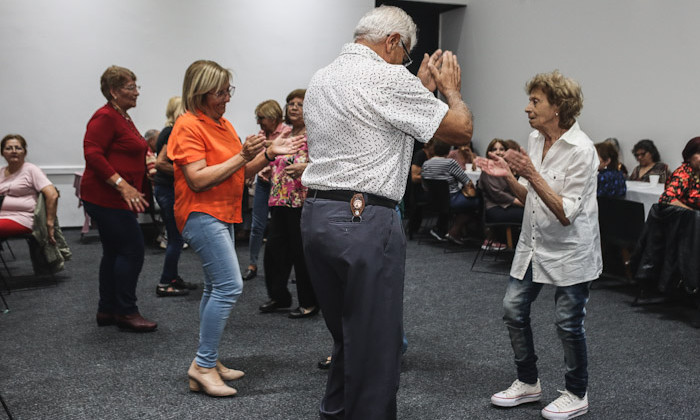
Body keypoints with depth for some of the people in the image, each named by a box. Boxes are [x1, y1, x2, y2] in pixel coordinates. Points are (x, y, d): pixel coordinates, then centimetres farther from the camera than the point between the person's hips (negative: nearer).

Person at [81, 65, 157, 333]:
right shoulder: (105, 117, -13)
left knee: (114, 252, 13)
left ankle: (107, 310, 21)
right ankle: (125, 312, -1)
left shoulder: (123, 117, 17)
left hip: (118, 198, 10)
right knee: (132, 249, -9)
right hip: (106, 197, -10)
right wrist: (123, 185, -27)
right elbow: (92, 154, -23)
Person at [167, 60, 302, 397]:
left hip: (222, 215, 10)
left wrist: (268, 154, 0)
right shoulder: (188, 126, -13)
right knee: (230, 285, -16)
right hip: (201, 215, -10)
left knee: (216, 288, 12)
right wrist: (242, 156, -22)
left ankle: (208, 363, 21)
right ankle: (203, 364, -8)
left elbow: (240, 173, 15)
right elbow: (198, 180, -21)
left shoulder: (223, 124, 15)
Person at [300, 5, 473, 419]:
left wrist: (423, 87, 25)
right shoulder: (388, 79, -11)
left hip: (315, 215, 9)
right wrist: (451, 88, 12)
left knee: (345, 337, 21)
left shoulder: (320, 79, 15)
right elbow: (461, 129, -6)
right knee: (374, 346, 2)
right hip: (366, 223, -9)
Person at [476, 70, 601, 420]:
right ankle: (528, 383, 26)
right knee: (513, 309, 7)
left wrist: (532, 175, -30)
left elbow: (566, 214, -23)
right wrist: (508, 176, -6)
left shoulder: (580, 150, -20)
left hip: (570, 250, -7)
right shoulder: (534, 140, 3)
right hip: (534, 244, 7)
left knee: (568, 323, 2)